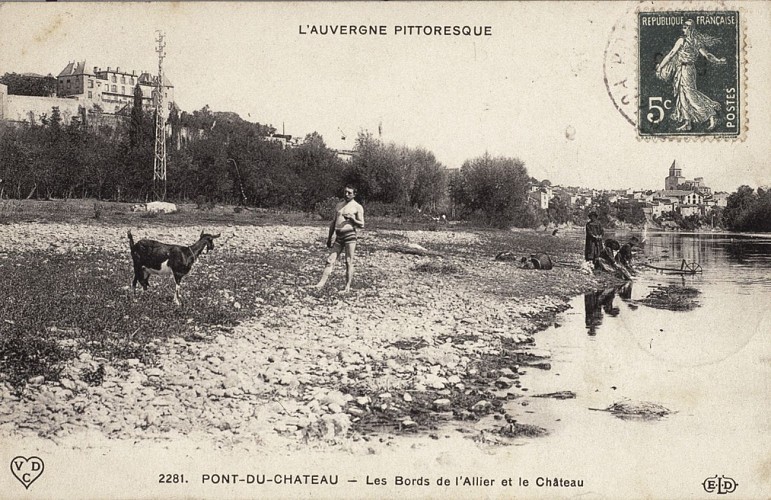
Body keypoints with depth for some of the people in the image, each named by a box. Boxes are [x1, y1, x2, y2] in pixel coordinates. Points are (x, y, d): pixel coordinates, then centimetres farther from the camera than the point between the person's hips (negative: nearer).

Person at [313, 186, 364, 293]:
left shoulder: (357, 207, 2)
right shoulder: (338, 206, 19)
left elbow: (361, 225, 0)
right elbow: (333, 223, 22)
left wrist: (352, 218, -16)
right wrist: (329, 238, 21)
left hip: (350, 235, -5)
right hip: (338, 237, 5)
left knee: (349, 262, -4)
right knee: (330, 260, -3)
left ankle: (347, 287, -1)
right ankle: (321, 283, -7)